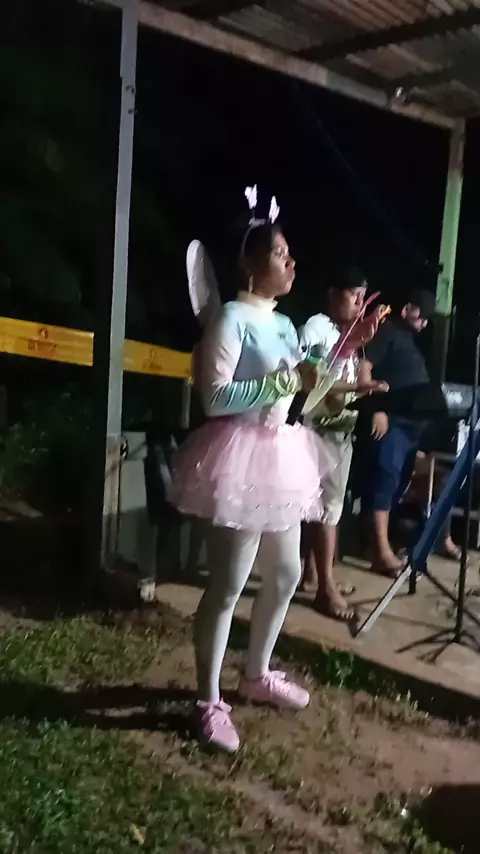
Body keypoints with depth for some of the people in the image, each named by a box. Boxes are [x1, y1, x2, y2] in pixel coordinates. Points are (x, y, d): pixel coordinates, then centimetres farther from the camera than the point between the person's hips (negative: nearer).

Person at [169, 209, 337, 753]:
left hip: (282, 455, 9)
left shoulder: (284, 325, 13)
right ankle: (209, 703, 14)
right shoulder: (232, 319, -12)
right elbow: (216, 398, -20)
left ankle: (257, 676, 36)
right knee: (228, 586, -2)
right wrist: (287, 380, -22)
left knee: (286, 574, 17)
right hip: (242, 458, -9)